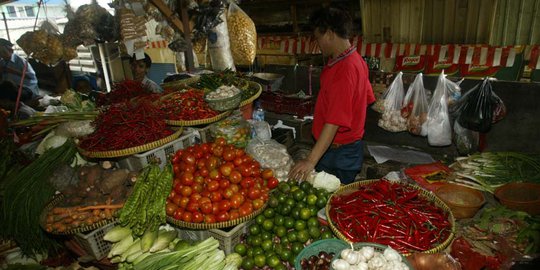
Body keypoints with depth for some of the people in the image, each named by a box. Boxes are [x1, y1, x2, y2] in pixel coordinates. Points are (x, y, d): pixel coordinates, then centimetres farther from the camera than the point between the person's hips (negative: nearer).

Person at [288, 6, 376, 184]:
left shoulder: (344, 68, -25)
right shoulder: (355, 60, 6)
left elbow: (334, 121, -32)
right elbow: (367, 98, 17)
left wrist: (311, 160, -34)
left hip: (338, 154, -10)